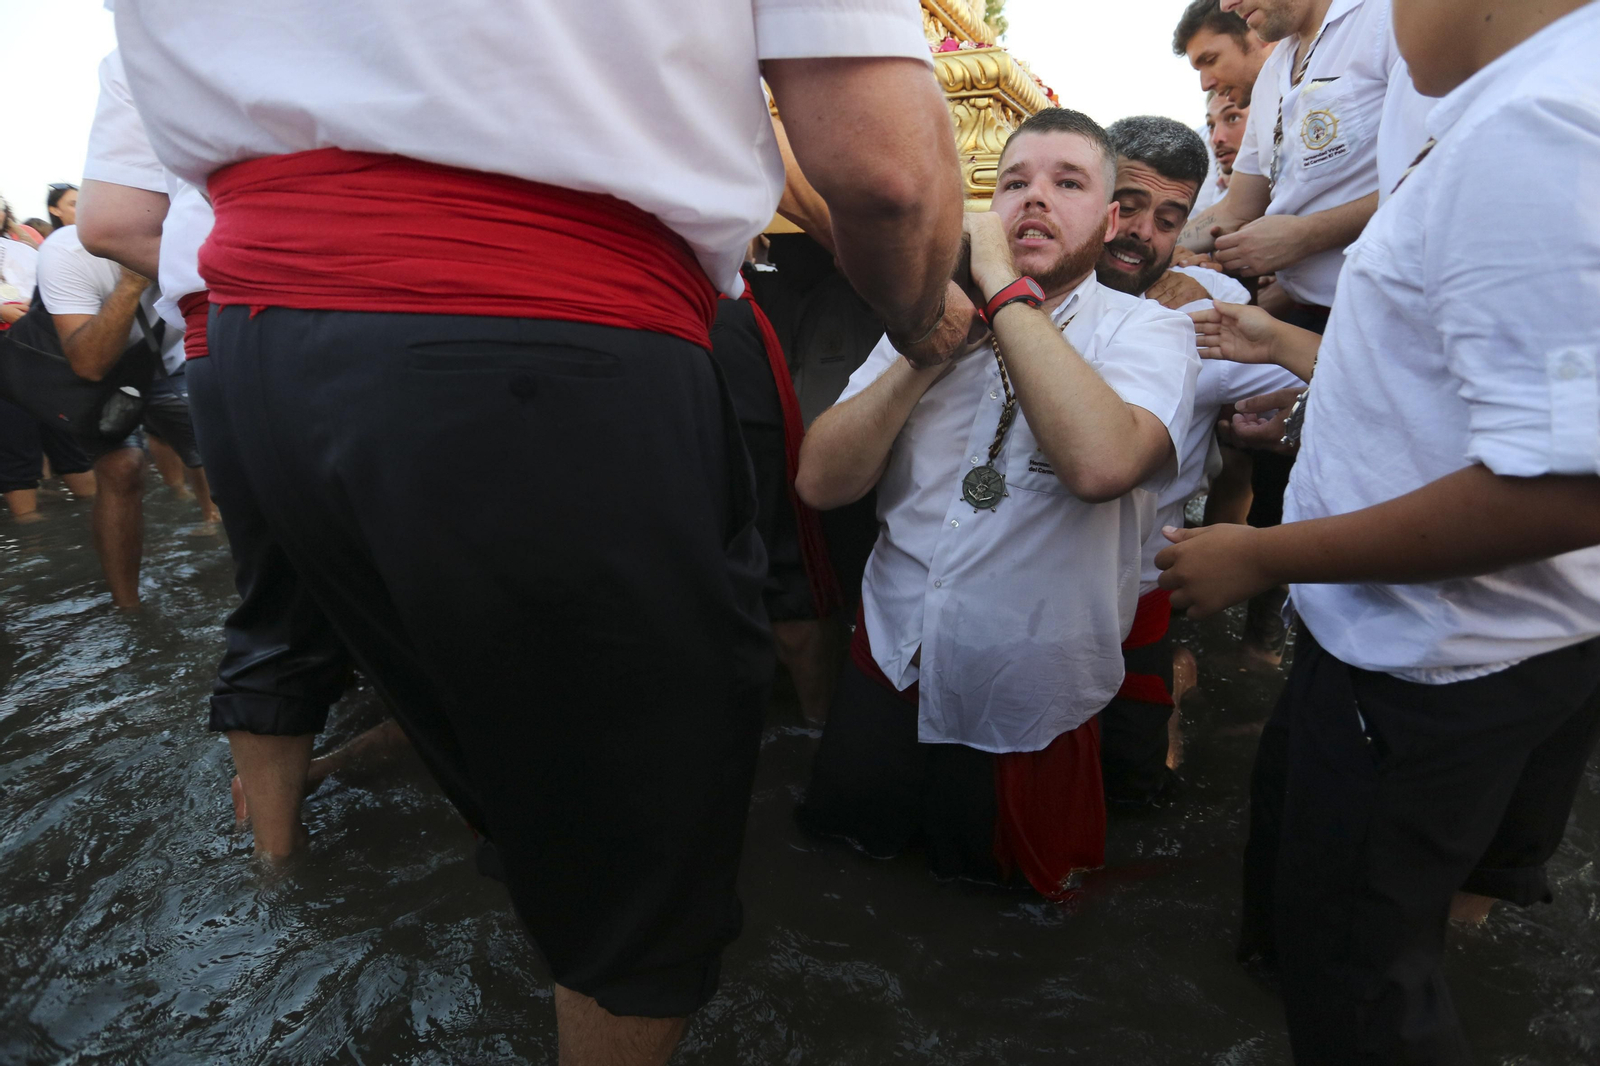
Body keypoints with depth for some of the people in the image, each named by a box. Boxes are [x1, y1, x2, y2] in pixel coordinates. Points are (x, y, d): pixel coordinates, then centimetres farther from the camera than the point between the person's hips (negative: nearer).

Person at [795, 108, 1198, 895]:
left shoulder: (1147, 332, -8)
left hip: (1025, 717, -2)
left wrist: (1003, 287, -23)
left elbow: (1101, 462, -33)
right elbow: (820, 482, -7)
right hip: (889, 674, 3)